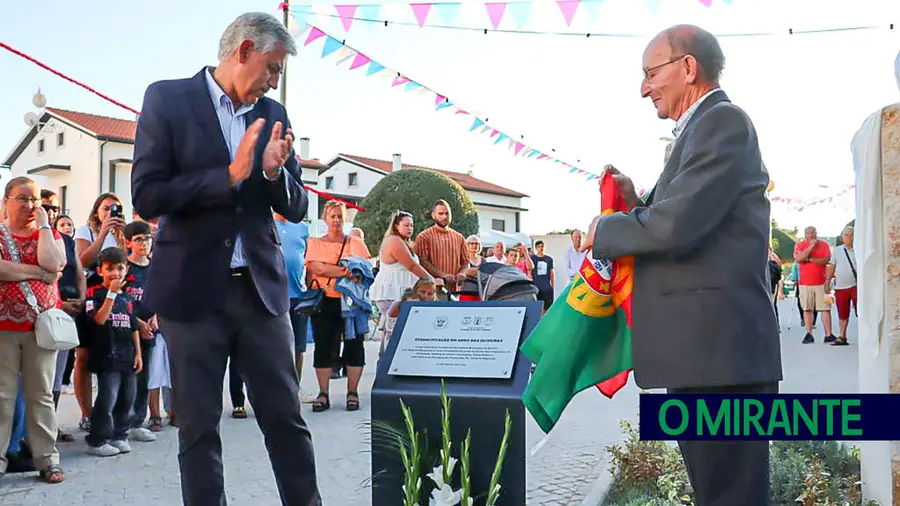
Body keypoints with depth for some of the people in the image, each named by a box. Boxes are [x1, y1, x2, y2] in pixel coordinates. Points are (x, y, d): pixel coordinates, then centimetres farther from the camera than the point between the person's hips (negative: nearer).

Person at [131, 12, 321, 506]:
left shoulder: (272, 114, 11)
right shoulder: (168, 99, -1)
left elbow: (296, 208, 11)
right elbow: (146, 196, -9)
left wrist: (274, 172, -10)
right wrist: (230, 175, -16)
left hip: (261, 287, 4)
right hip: (194, 289, -3)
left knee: (286, 418, 6)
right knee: (198, 427, 5)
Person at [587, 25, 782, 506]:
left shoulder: (722, 121, -11)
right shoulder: (701, 129, 20)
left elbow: (677, 227, -22)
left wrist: (605, 228, -5)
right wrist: (637, 202, 7)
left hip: (718, 346, -10)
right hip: (705, 345, 10)